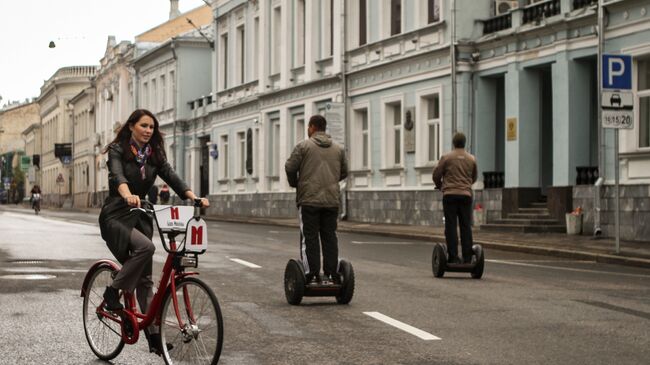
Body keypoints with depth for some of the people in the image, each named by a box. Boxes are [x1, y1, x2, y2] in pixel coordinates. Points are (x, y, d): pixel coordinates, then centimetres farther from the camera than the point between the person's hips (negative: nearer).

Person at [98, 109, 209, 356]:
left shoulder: (154, 155, 7)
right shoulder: (117, 150, -9)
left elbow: (172, 178, -7)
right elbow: (117, 176, -29)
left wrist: (194, 198, -25)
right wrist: (128, 196, -51)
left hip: (140, 217, 6)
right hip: (116, 215, -6)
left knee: (144, 278, 4)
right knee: (145, 247, -32)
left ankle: (154, 335, 5)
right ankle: (113, 292, -15)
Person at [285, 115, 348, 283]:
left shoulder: (303, 146, -2)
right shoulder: (338, 149, 12)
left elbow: (290, 167, -5)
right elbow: (344, 172, 17)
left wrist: (294, 184, 12)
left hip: (309, 199, -4)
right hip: (332, 199, 4)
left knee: (309, 238, -1)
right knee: (330, 237, 8)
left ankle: (312, 274, -5)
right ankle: (332, 273, 6)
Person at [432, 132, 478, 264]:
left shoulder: (446, 157, -3)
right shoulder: (471, 159, 8)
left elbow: (436, 175, 1)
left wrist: (440, 186, 21)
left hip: (450, 195, -3)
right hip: (466, 195, 3)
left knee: (451, 226, 0)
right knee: (466, 226, 5)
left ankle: (453, 257, -5)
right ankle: (467, 258, 3)